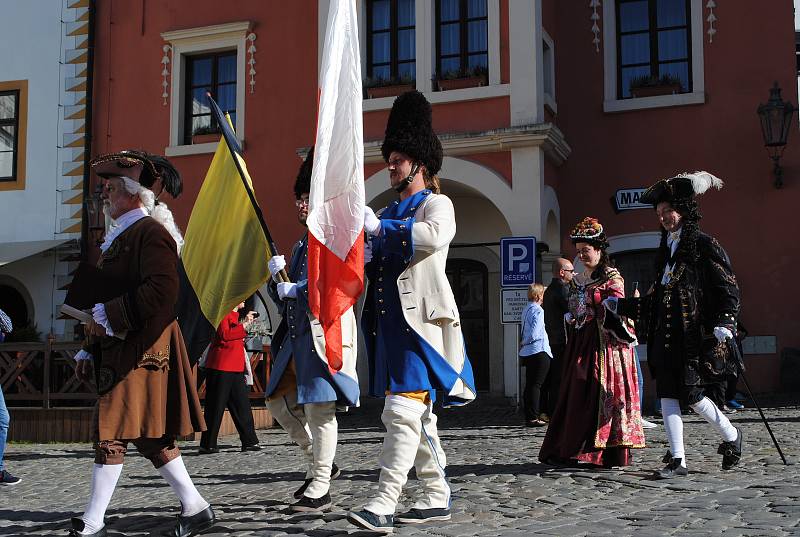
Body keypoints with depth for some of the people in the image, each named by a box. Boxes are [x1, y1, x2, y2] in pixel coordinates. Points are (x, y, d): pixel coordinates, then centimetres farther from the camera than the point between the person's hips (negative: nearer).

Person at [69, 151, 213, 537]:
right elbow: (107, 296, 22)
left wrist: (107, 317, -18)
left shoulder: (150, 233, -11)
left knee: (111, 432, -8)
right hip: (119, 352, 10)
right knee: (149, 435, 11)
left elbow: (161, 292, -24)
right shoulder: (120, 236, 19)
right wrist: (89, 349, 18)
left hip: (141, 352, -10)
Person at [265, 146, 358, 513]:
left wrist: (295, 289, -13)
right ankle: (320, 463, 26)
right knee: (279, 402, 12)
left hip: (325, 332, -10)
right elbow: (284, 300, 20)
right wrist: (277, 277, -1)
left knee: (319, 407, -9)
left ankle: (320, 489, -1)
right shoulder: (301, 245, 21)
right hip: (297, 335, 10)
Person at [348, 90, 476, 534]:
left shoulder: (437, 204, -1)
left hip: (418, 320, -9)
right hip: (391, 323, 9)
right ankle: (437, 498, 18)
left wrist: (378, 227, -19)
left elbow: (434, 235, -23)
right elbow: (377, 262, 25)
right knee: (419, 413, 11)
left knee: (403, 410, -14)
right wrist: (367, 259, 2)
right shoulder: (391, 212, 22)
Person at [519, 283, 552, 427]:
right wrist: (524, 343, -5)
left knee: (529, 385, 12)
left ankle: (529, 416, 17)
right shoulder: (538, 311, -13)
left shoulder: (526, 310, 13)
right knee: (536, 385, -6)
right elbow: (534, 333, -18)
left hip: (527, 353, 9)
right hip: (539, 352, -9)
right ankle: (533, 417, -7)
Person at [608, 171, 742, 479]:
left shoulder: (704, 245, -2)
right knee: (667, 395, 0)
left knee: (692, 395, -7)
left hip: (695, 335, -7)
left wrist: (724, 323, -20)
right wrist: (619, 306, 22)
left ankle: (731, 436, 18)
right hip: (666, 335, 7)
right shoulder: (666, 249, 18)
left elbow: (728, 288, -6)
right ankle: (678, 460, 3)